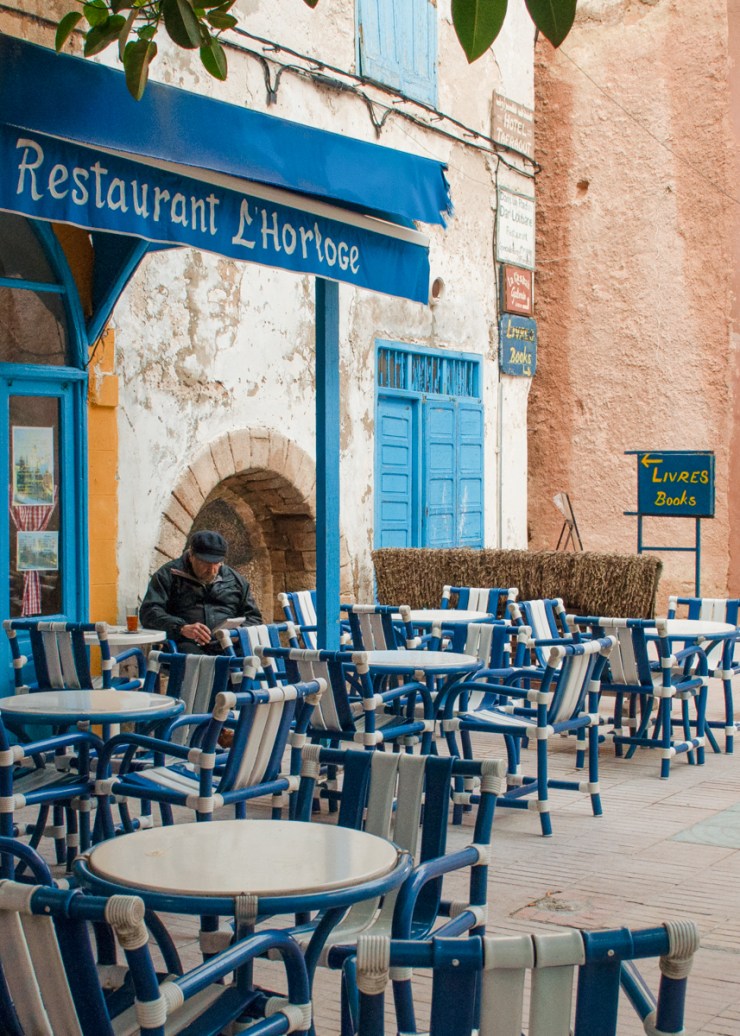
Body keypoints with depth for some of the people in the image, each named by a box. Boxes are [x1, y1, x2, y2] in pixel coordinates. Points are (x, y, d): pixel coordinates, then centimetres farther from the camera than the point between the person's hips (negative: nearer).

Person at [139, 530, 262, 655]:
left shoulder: (235, 579, 22)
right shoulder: (169, 574, 11)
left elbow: (254, 617, 25)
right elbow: (149, 612, 0)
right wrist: (182, 628, -18)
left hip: (229, 645, 3)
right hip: (190, 645, -3)